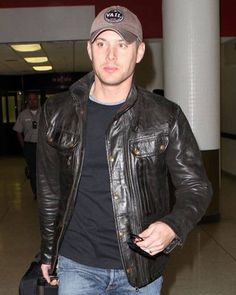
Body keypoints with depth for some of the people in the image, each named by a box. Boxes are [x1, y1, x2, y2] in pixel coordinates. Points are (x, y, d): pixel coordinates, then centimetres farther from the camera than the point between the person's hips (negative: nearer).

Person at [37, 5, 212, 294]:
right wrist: (48, 253, 12)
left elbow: (196, 187, -3)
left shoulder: (166, 117, -8)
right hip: (77, 266, 1)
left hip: (142, 268, 0)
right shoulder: (58, 113, -3)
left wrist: (173, 226, -23)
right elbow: (49, 189, 7)